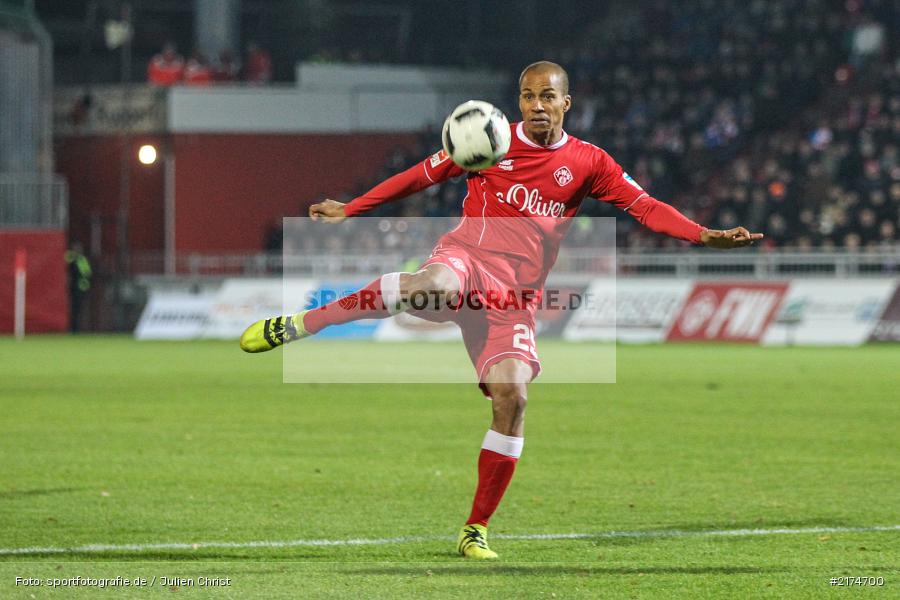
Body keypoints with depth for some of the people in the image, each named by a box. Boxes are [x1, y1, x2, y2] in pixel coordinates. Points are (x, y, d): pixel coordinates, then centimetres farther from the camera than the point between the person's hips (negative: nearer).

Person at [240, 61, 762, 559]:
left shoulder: (587, 162, 9)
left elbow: (646, 207, 2)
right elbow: (421, 176, 13)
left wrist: (703, 235, -14)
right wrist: (349, 210, 11)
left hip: (516, 297, 2)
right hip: (465, 260, -2)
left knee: (513, 397, -15)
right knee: (432, 283, -40)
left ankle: (477, 529, -1)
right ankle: (297, 324, -32)